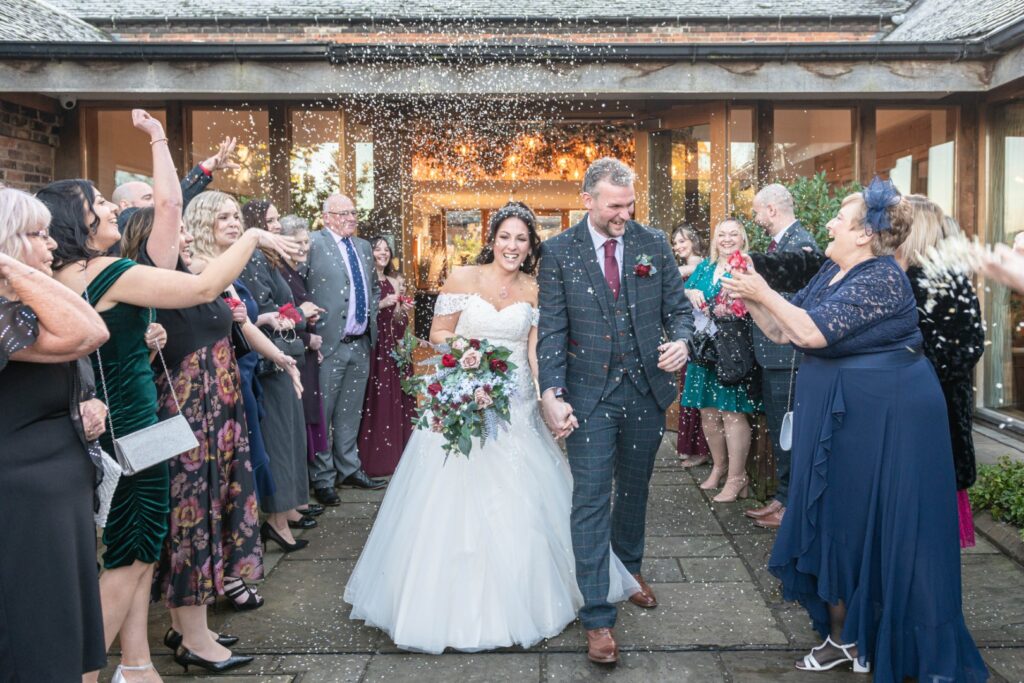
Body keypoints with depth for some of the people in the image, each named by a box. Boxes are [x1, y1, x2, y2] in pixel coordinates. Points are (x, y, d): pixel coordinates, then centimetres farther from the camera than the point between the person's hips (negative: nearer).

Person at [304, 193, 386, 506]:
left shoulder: (364, 247, 14)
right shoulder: (313, 243, -9)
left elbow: (375, 287, 27)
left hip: (361, 344, 7)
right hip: (329, 343, -6)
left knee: (351, 412, 17)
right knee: (323, 413, 2)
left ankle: (349, 468, 30)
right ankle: (322, 479, 12)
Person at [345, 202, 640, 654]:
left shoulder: (535, 291, 4)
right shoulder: (462, 279, -3)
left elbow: (537, 352, 0)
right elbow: (437, 334, 1)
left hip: (515, 407, 2)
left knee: (517, 505, 6)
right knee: (456, 501, 2)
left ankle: (517, 598, 25)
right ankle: (457, 603, 17)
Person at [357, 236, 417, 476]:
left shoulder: (396, 281, 13)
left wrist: (404, 310, -4)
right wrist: (381, 304, -17)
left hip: (394, 345, 5)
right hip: (372, 344, -5)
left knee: (397, 396, 5)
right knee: (376, 398, -7)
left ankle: (397, 452, 16)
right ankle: (375, 456, 3)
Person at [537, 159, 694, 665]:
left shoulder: (653, 244, 2)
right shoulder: (558, 252, -5)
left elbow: (679, 308, 7)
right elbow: (551, 331, -6)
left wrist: (681, 340, -16)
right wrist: (552, 394, -16)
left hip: (646, 391, 3)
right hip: (590, 395, -3)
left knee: (634, 490, 20)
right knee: (591, 502, -2)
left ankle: (630, 568, 44)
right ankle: (597, 616, 6)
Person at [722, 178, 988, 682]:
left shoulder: (881, 279, -16)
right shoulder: (829, 274, 11)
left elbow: (812, 332, -24)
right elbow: (783, 332, 11)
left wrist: (764, 293, -15)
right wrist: (750, 300, -2)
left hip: (882, 422, -9)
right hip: (838, 418, 9)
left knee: (876, 525, 1)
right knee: (835, 521, 12)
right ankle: (843, 636, 24)